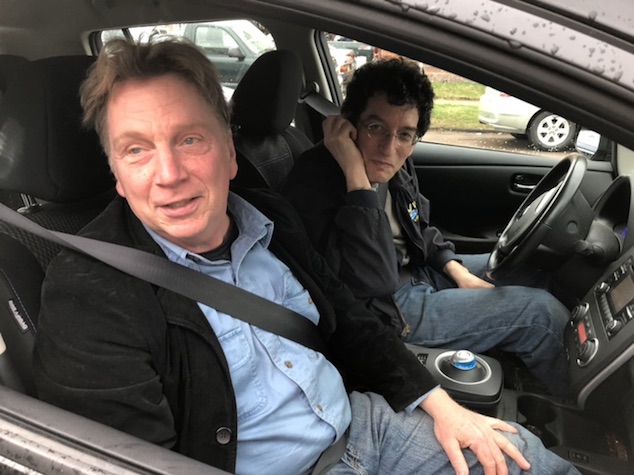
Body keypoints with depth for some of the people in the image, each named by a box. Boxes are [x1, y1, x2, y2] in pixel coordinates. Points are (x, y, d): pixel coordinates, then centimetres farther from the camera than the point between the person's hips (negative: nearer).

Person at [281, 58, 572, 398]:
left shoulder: (395, 166, -3)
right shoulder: (314, 185, -28)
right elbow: (377, 282, -37)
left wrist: (457, 270, 0)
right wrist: (356, 175, -37)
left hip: (415, 271, 9)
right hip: (390, 311, -8)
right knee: (540, 311, -8)